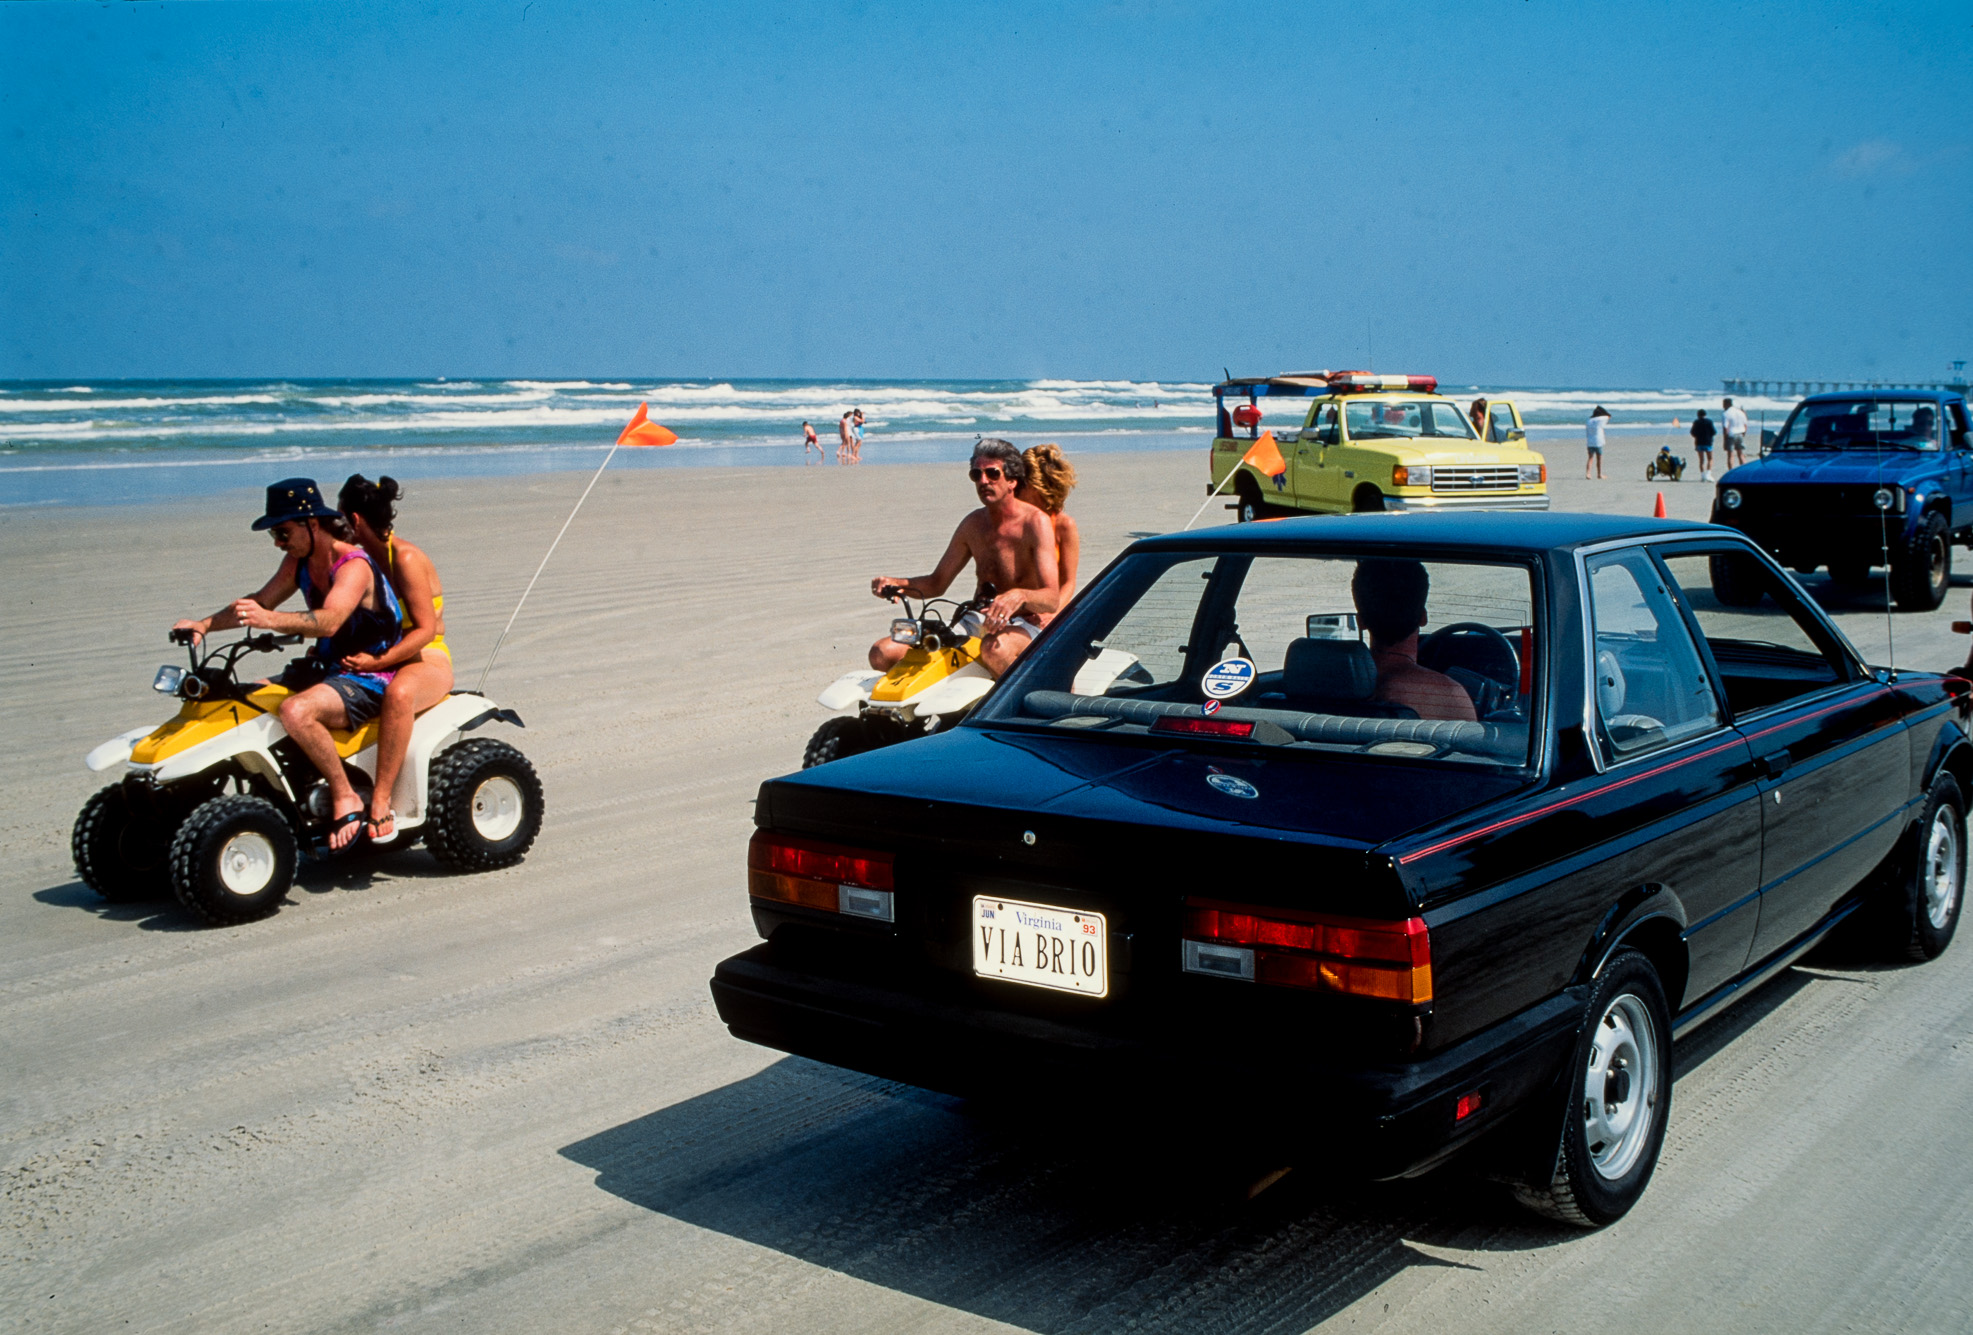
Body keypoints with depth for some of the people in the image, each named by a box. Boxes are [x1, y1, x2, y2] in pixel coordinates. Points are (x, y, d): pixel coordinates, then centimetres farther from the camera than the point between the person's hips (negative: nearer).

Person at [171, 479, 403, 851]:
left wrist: (270, 620, -52)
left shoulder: (355, 567, -21)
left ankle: (346, 798, -20)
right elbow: (260, 601, 12)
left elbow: (329, 621, -38)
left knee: (296, 711, -35)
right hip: (326, 668, 9)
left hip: (369, 679, -9)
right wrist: (205, 624, -4)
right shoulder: (299, 561, 6)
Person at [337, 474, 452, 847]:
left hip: (428, 662, -8)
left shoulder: (406, 558, -13)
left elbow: (426, 629, -18)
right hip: (381, 661, 8)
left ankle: (381, 801, -39)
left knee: (398, 693, -42)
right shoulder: (366, 558, 11)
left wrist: (378, 661, -28)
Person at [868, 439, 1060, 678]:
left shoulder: (1035, 522, -10)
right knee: (882, 653, -9)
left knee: (995, 648, -45)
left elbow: (1052, 598, -19)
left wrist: (1018, 595, -41)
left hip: (1024, 625, -6)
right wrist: (897, 584, -3)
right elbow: (938, 582, 17)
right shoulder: (973, 524, 10)